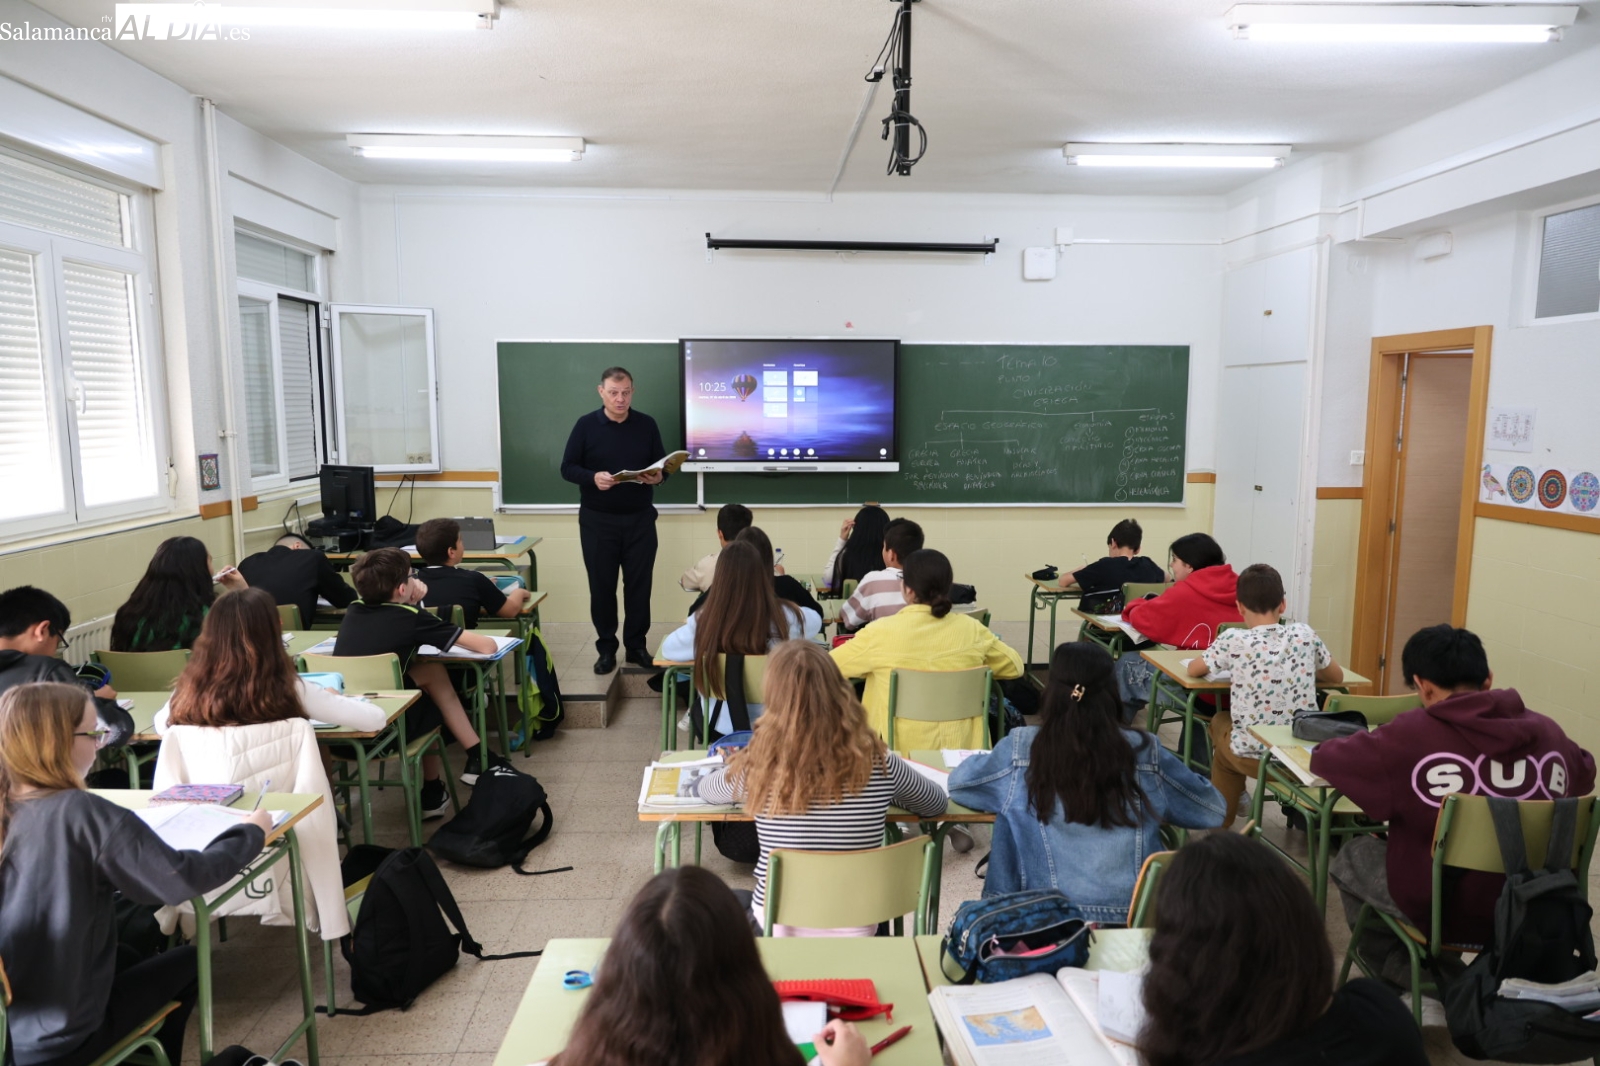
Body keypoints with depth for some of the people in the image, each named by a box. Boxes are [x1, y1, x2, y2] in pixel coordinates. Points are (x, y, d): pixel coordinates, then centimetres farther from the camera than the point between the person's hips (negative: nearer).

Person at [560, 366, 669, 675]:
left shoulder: (647, 424, 3)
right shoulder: (586, 425, -3)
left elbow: (663, 463, 8)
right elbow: (567, 468, -3)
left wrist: (658, 476, -16)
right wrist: (592, 478, -23)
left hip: (640, 519, 2)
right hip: (598, 520, -1)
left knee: (639, 583, 5)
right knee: (602, 585, 5)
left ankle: (636, 646, 17)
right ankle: (606, 648, 17)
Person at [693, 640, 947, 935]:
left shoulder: (758, 766, -17)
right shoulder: (879, 763, -14)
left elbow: (702, 789, 7)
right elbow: (937, 804, 7)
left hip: (778, 927, -1)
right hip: (856, 928, 2)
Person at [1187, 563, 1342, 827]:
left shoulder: (1233, 640, -11)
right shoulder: (1304, 634, -3)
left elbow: (1193, 670, 5)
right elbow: (1337, 676, 13)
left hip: (1254, 756, -2)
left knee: (1220, 721, 30)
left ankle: (1222, 820, 40)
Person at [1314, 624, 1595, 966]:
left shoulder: (1412, 733, -20)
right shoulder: (1547, 732, -5)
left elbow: (1324, 759, -9)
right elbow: (1585, 776, 17)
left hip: (1443, 910, -5)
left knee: (1352, 855, 23)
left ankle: (1399, 972, 38)